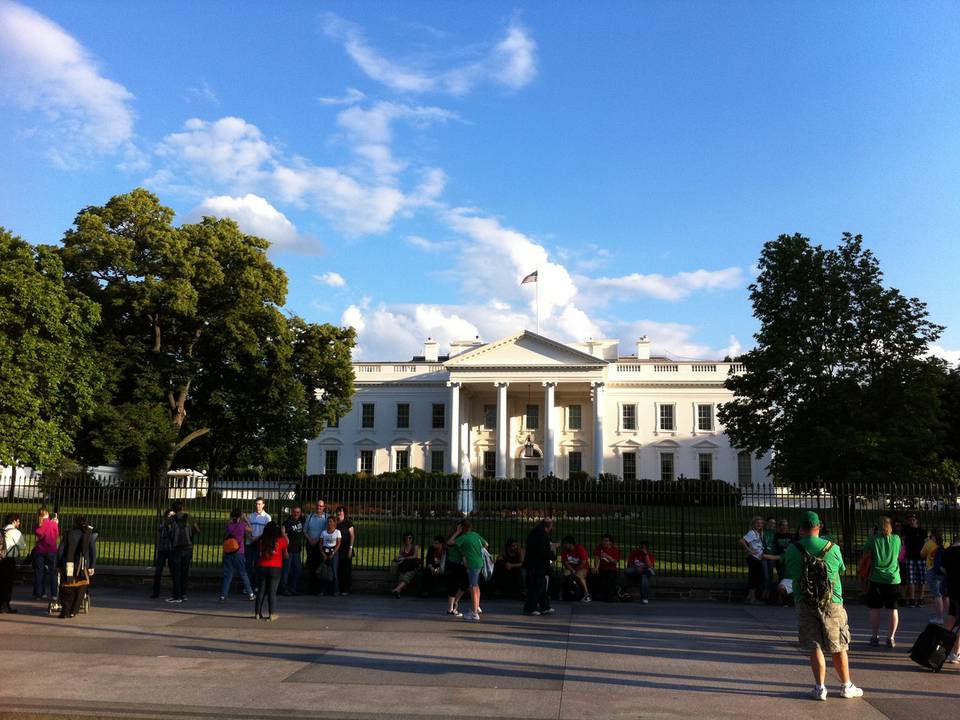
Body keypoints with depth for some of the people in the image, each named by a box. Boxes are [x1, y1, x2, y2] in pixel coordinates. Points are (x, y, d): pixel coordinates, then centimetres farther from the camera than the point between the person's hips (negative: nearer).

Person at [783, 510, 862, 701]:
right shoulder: (833, 548, -3)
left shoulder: (792, 550, -5)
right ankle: (846, 686, 23)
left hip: (805, 603, 0)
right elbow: (841, 570, 11)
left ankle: (820, 688, 6)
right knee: (839, 648, 13)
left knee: (814, 647, 6)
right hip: (832, 603, 1)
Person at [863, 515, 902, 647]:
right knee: (893, 609, 8)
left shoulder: (874, 539, -7)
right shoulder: (896, 539, -1)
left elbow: (865, 552, 5)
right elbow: (899, 553, 15)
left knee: (875, 609, 8)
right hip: (893, 578, 2)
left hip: (876, 578, -2)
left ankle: (875, 636, 13)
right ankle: (891, 637, 9)